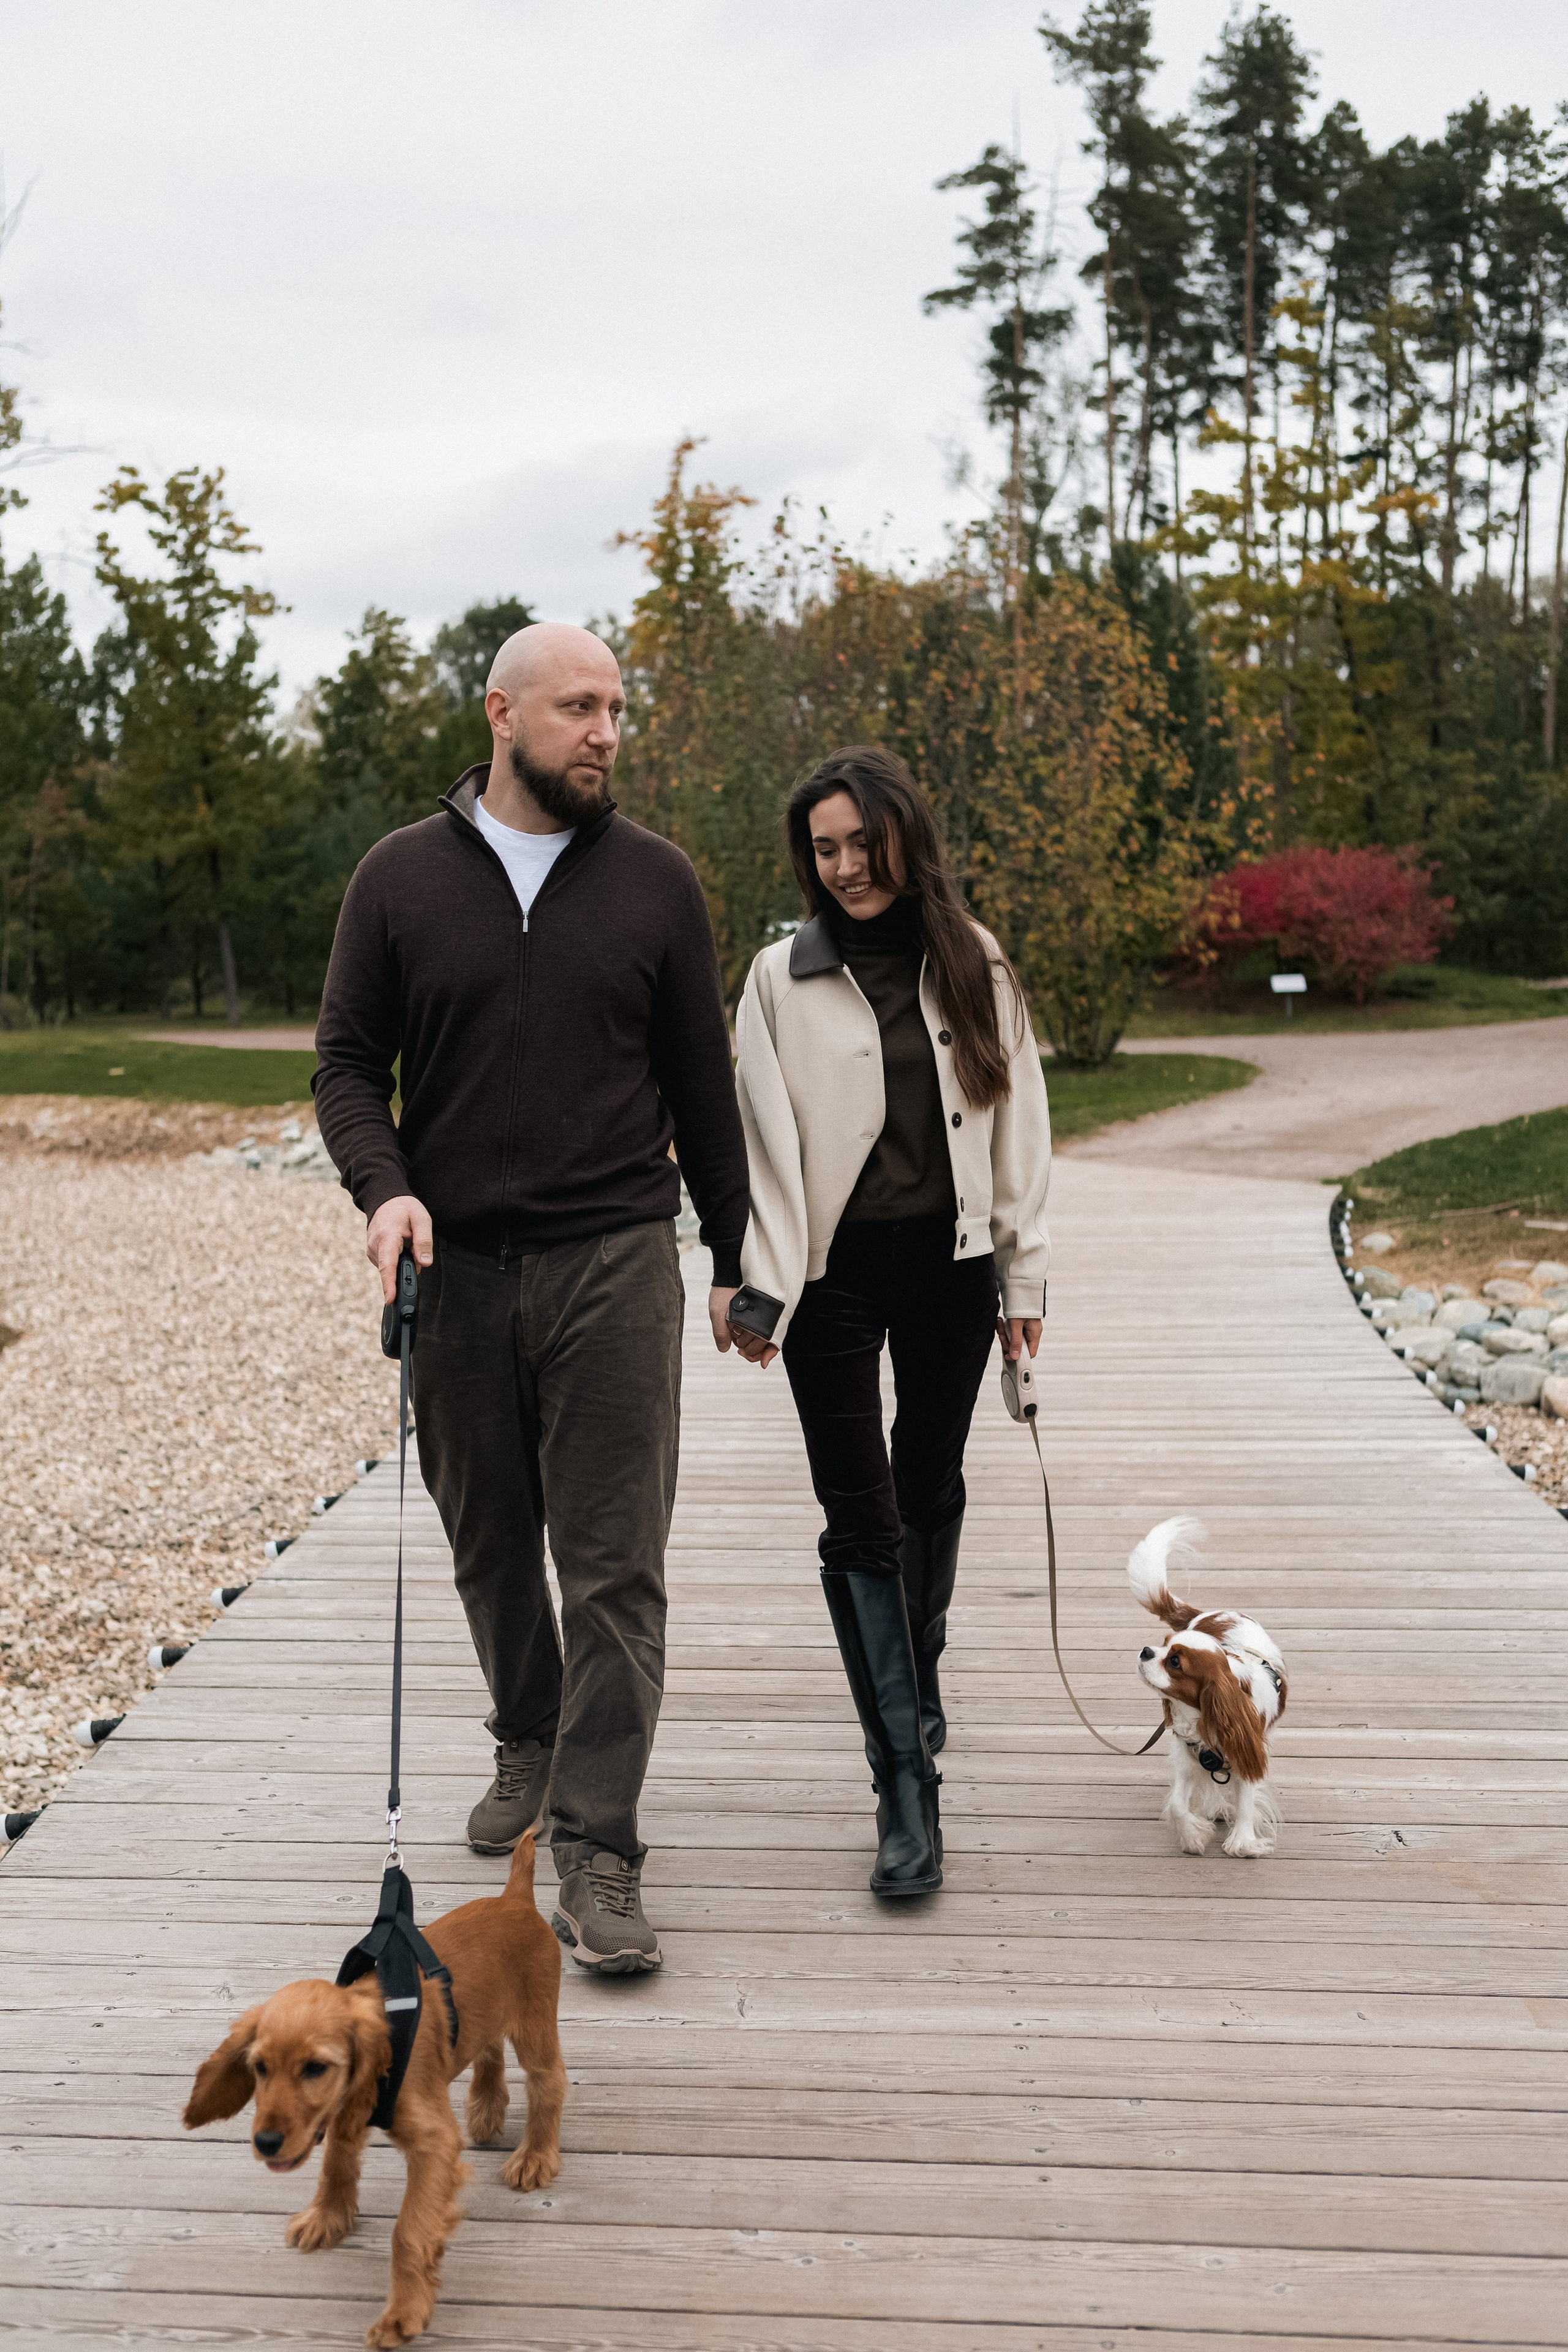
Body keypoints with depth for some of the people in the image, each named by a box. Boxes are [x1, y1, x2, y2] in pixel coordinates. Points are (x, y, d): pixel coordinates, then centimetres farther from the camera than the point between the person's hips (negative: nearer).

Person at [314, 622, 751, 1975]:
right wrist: (384, 1186, -12)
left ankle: (598, 1850, 0)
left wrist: (736, 1263, 9)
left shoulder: (655, 882, 5)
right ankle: (530, 1747, 37)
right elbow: (348, 1061, 7)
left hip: (615, 1261, -1)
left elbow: (702, 1086, 8)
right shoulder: (403, 877, 5)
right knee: (490, 1545, 14)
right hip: (456, 1266, 2)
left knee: (615, 1566, -5)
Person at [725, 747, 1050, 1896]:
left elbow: (1017, 1122, 6)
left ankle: (919, 1668, 42)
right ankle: (907, 1780, -2)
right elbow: (767, 1142, -4)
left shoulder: (974, 967, 4)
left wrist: (1023, 1275, 5)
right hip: (836, 1271, -2)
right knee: (861, 1516, -5)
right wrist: (761, 1291, -10)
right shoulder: (783, 978, -2)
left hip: (950, 1261, 2)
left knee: (932, 1487, 16)